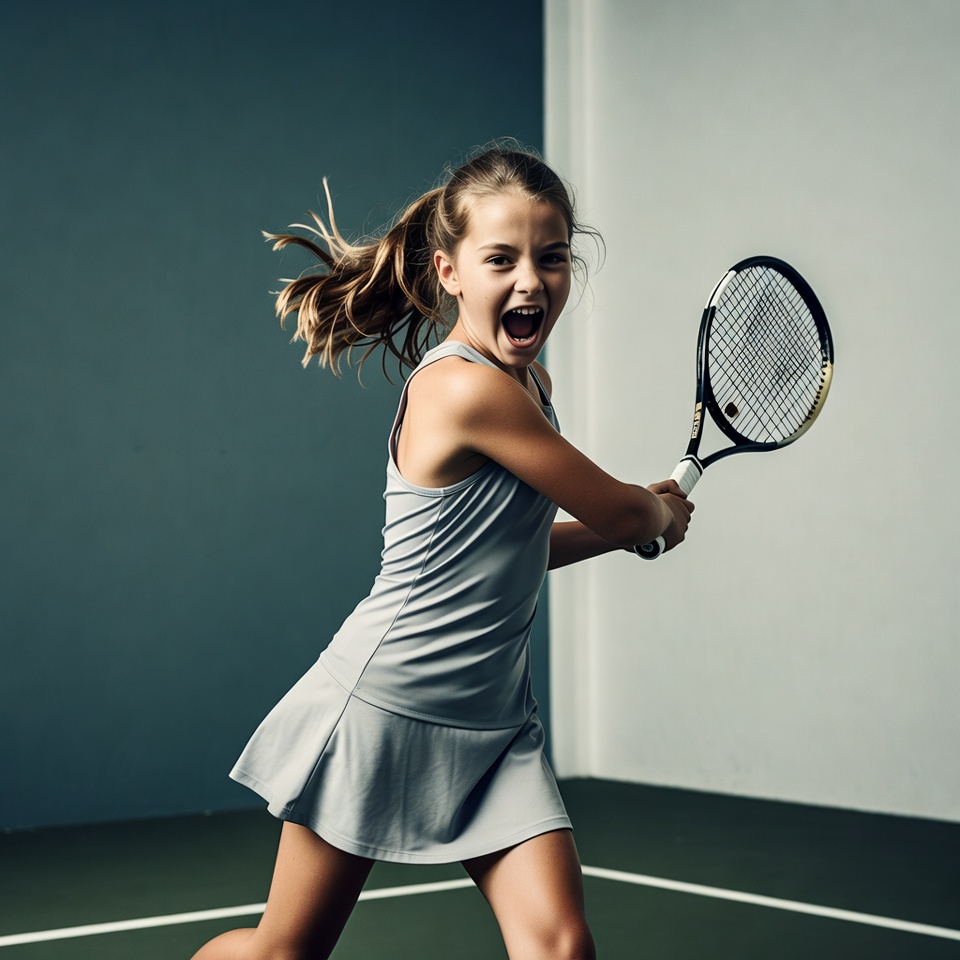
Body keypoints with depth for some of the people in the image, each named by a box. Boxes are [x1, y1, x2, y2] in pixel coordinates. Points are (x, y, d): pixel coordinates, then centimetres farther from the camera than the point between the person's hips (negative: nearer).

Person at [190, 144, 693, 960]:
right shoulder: (468, 387, -23)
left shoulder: (528, 383, 7)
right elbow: (613, 509, -12)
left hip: (494, 723, 8)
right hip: (385, 706, -8)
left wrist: (636, 518, 13)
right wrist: (663, 512, 10)